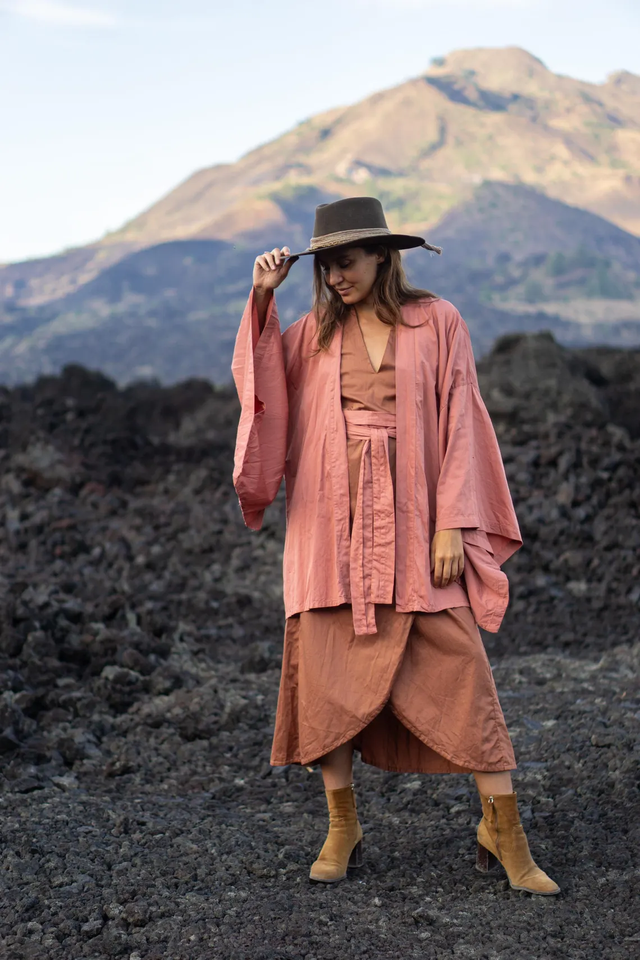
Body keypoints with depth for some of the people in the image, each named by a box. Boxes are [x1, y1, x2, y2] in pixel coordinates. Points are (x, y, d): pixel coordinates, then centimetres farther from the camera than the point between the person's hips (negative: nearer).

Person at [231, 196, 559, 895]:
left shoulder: (437, 323, 3)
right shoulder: (316, 332, 11)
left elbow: (459, 425, 0)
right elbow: (260, 381, 0)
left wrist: (452, 525, -7)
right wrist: (261, 299, -9)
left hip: (413, 527, -2)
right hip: (332, 525, 3)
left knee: (459, 674, -4)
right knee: (327, 675, 3)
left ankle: (503, 833, 7)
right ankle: (342, 829, 18)